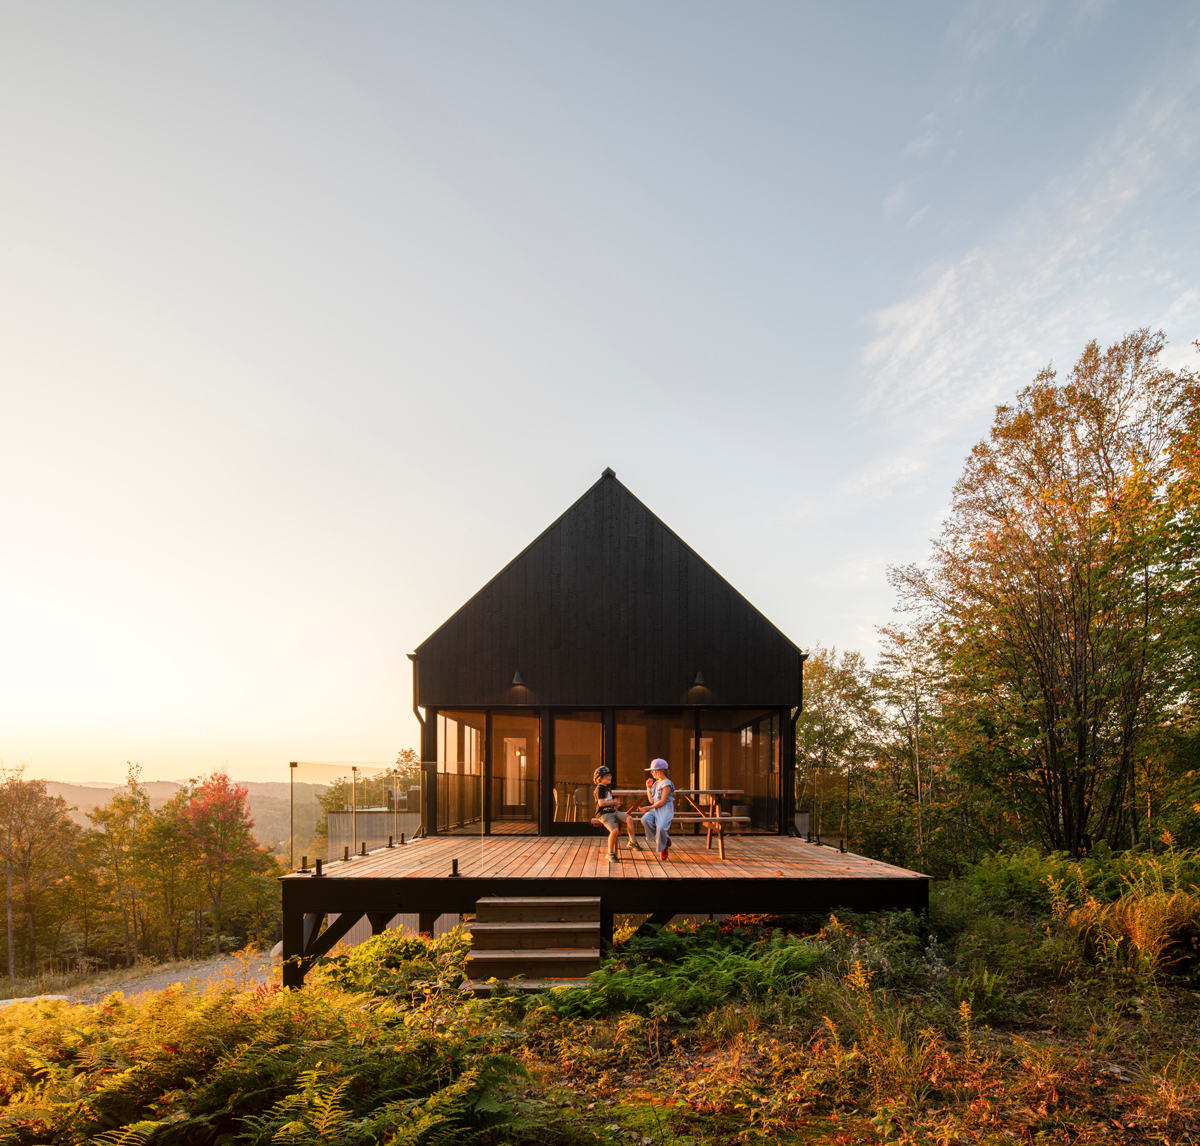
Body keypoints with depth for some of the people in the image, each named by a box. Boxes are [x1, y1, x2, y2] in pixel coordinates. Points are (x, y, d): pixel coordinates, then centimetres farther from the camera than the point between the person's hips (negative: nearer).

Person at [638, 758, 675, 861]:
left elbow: (662, 801, -14)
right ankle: (665, 840, -10)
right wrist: (648, 787, 15)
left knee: (660, 827, -34)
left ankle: (663, 846, 0)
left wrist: (649, 807, -16)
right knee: (645, 819, -26)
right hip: (655, 809, 7)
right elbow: (652, 800, 17)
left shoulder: (667, 783, -7)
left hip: (665, 810, -7)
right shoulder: (656, 783, 19)